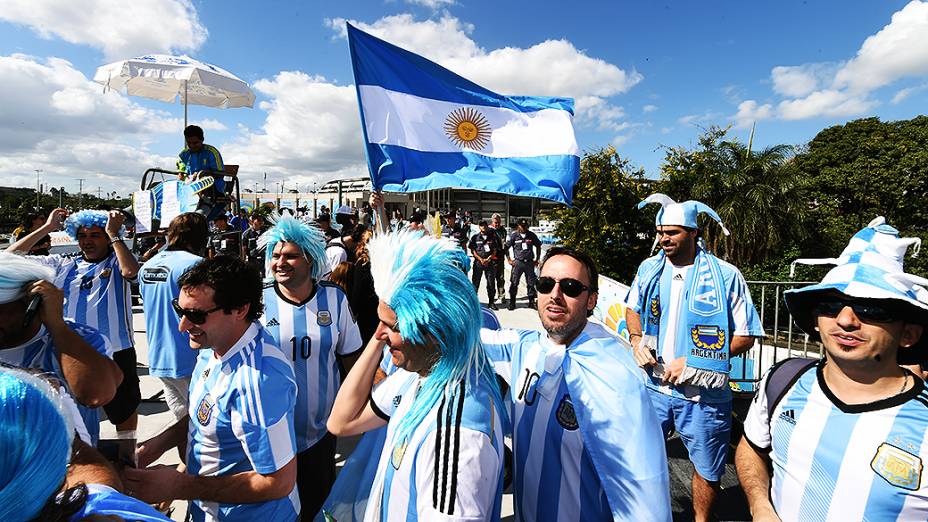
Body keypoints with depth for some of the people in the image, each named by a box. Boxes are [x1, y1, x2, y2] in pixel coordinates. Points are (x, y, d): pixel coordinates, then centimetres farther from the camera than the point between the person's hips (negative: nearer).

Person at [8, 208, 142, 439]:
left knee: (124, 410, 14)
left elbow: (131, 271, -27)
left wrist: (114, 234, -18)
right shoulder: (63, 264, 8)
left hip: (115, 352, -3)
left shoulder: (117, 262, -4)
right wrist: (47, 227, 3)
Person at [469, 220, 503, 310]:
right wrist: (480, 259, -9)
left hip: (490, 262, 1)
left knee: (491, 282, 2)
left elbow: (495, 250, 7)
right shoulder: (475, 237, 7)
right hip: (478, 262, -1)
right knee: (476, 282, -1)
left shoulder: (492, 237, 10)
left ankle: (491, 301, 10)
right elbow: (472, 250, 2)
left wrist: (488, 259, -6)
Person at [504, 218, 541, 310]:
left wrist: (537, 259, 13)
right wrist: (509, 260, 0)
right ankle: (512, 302, 8)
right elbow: (506, 248, 4)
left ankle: (531, 302, 17)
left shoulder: (531, 235, 6)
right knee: (514, 283, -2)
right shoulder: (514, 235, -1)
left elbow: (538, 246, 17)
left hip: (529, 262, 2)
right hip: (518, 262, -2)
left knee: (531, 283, 5)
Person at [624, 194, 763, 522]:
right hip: (654, 385, 3)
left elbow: (747, 335, -8)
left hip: (703, 395, -3)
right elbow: (633, 307, 17)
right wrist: (637, 341, -3)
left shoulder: (725, 275, -11)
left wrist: (693, 362, -17)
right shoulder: (649, 268, 0)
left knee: (707, 470, 16)